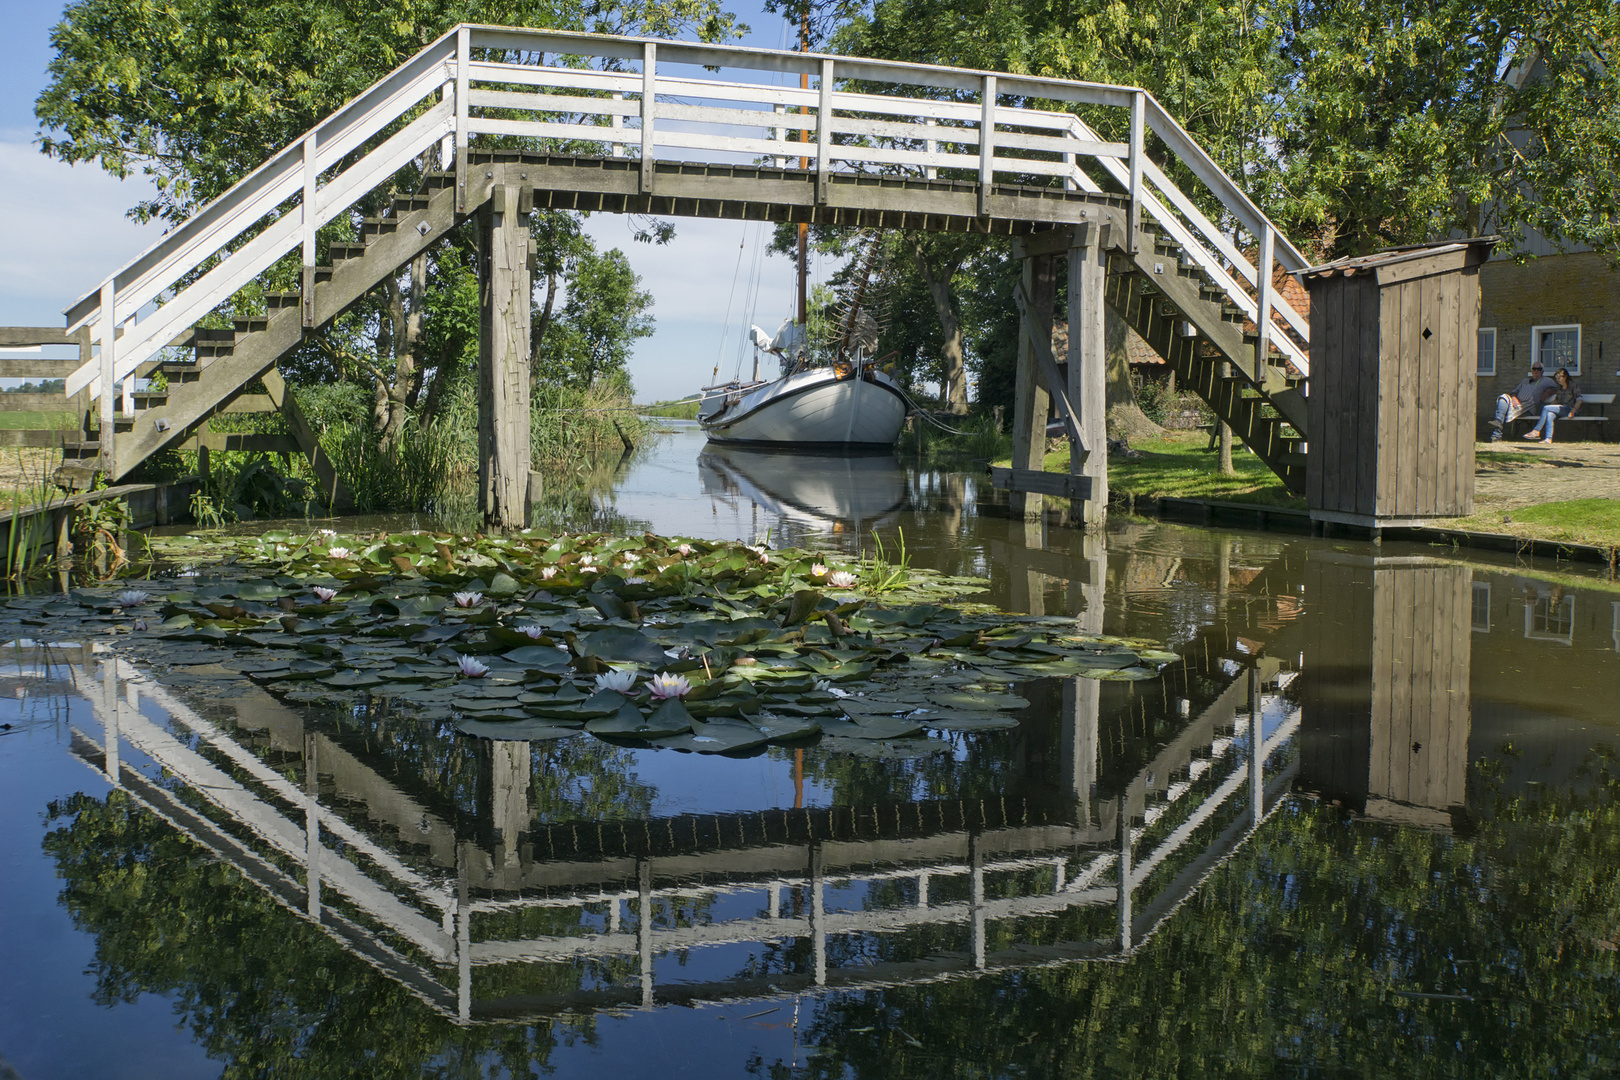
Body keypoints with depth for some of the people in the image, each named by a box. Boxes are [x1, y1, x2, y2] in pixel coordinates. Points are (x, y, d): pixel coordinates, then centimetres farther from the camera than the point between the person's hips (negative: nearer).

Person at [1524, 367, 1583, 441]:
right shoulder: (1559, 387, 21)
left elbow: (1579, 399, -7)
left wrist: (1573, 411, -21)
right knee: (1549, 415, -29)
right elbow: (1556, 400, 27)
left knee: (1546, 408, -23)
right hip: (1560, 409, 6)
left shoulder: (1572, 385, 1)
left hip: (1569, 409, -6)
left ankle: (1536, 432, -25)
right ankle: (1549, 439, -40)